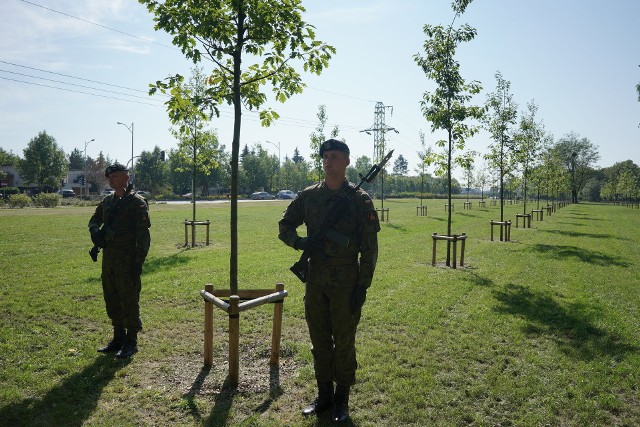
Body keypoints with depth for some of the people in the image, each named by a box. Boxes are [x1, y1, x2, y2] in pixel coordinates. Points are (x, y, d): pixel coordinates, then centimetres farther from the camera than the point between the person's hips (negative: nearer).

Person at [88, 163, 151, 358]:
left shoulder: (137, 202, -11)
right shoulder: (108, 201, 12)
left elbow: (143, 235, -15)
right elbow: (94, 219, 29)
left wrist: (138, 262, -20)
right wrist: (95, 231, 5)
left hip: (127, 260, -8)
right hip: (108, 257, 8)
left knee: (129, 301, -1)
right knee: (112, 300, 15)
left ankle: (131, 342, 12)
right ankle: (118, 338, 29)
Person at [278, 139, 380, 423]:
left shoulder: (359, 199, -6)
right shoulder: (309, 196, 5)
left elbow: (369, 247, -6)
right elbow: (284, 227, 12)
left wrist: (363, 286, -11)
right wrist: (303, 243, -9)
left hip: (346, 282, -4)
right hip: (315, 280, 4)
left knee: (344, 341, 7)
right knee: (319, 340, 13)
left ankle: (342, 400, 25)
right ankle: (324, 395, 30)